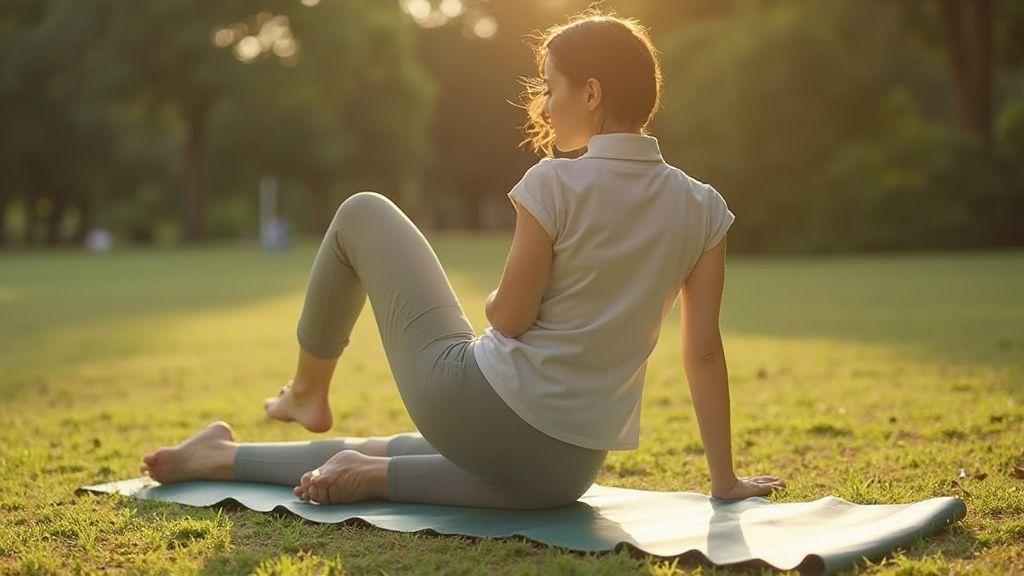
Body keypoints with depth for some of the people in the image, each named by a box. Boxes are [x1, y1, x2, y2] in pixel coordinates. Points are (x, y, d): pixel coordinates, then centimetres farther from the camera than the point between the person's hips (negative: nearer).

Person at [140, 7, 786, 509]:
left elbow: (509, 317, -10)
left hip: (470, 402, -5)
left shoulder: (554, 183, -13)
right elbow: (705, 351, 2)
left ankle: (308, 392, 31)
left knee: (363, 212, 15)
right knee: (410, 452, 37)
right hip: (565, 474, 5)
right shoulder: (702, 209, 1)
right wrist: (725, 480, 9)